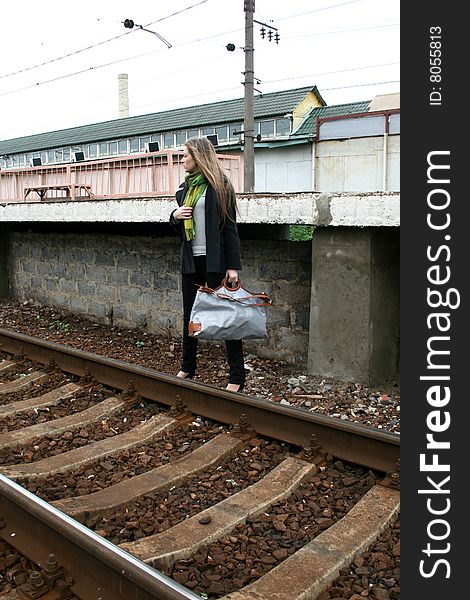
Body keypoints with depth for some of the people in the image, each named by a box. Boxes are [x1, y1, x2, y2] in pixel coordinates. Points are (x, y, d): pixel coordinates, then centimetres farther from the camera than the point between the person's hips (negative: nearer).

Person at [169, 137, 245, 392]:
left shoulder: (218, 185, -5)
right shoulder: (185, 188, 14)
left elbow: (230, 226, -9)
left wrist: (233, 265, -14)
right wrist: (175, 216, -2)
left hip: (215, 261, -7)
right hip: (191, 261, 7)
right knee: (189, 314, 13)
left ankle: (237, 377, 4)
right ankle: (187, 367, 27)